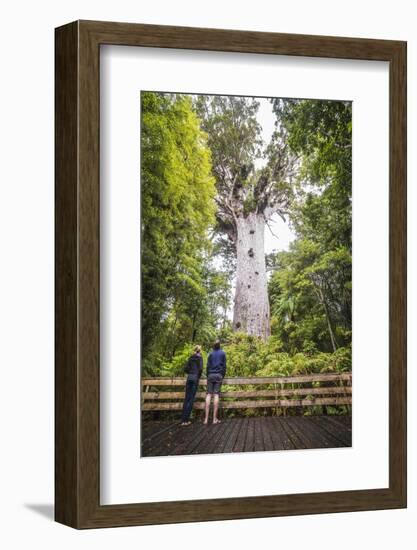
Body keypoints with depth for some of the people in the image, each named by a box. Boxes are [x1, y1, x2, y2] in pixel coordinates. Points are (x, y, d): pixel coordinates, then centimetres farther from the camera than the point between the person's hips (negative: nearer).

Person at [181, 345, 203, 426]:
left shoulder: (191, 358, 14)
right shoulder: (199, 358, 1)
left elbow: (185, 369, 10)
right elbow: (200, 369, -10)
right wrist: (199, 376, 7)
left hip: (189, 377, 5)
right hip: (195, 378, -5)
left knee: (186, 398, 5)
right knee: (192, 399, -5)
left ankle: (183, 420, 0)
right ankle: (186, 419, -12)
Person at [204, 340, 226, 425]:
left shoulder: (211, 354, 9)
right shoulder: (222, 353, 7)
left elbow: (208, 366, 7)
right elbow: (224, 365, 5)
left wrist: (208, 376, 13)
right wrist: (223, 376, 12)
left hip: (211, 375, 1)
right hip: (219, 375, -1)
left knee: (209, 394, -2)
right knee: (216, 395, -5)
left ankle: (206, 418, -11)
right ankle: (215, 418, -11)